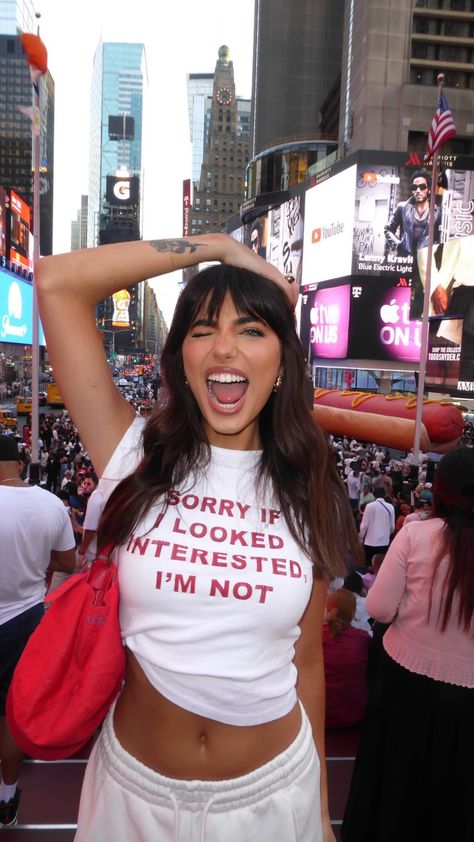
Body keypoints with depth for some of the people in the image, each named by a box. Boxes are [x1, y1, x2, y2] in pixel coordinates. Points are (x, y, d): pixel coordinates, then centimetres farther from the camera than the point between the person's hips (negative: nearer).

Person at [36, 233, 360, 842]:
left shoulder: (304, 495, -6)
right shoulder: (138, 458, -12)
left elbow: (307, 660, 0)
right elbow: (56, 281, -18)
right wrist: (218, 246, -13)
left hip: (272, 790, 1)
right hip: (137, 788, 0)